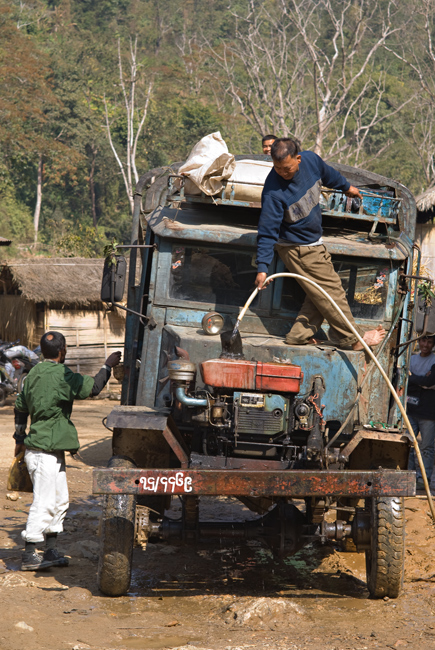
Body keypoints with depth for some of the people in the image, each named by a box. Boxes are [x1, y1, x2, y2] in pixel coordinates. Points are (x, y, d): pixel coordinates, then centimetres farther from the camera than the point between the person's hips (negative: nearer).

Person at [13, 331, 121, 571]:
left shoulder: (34, 373, 12)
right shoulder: (60, 375, -16)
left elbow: (21, 407, 21)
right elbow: (93, 387, -12)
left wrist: (20, 438, 31)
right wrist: (108, 366, 3)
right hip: (45, 450, -10)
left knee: (59, 501, 15)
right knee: (44, 502, -7)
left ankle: (50, 551, 20)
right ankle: (29, 555, -4)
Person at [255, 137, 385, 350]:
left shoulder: (311, 160, -12)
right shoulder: (273, 193, -30)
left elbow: (328, 174, 13)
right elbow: (267, 232, -25)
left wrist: (346, 187, 31)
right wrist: (262, 267, -29)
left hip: (314, 242, 7)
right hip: (297, 249, -7)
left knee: (320, 292, 9)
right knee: (331, 291, -2)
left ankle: (299, 334, 13)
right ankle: (352, 338, 10)